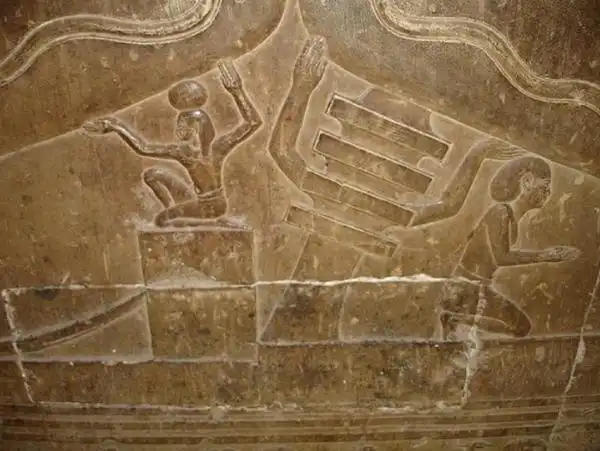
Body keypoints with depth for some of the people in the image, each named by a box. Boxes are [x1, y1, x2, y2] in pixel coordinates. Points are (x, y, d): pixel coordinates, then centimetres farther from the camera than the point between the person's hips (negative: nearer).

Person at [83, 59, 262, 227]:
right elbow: (254, 122, -8)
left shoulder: (185, 151, -26)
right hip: (219, 204, 7)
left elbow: (143, 148, -26)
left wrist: (118, 126, -16)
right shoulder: (220, 147, -13)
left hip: (204, 207, -7)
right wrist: (237, 91, -10)